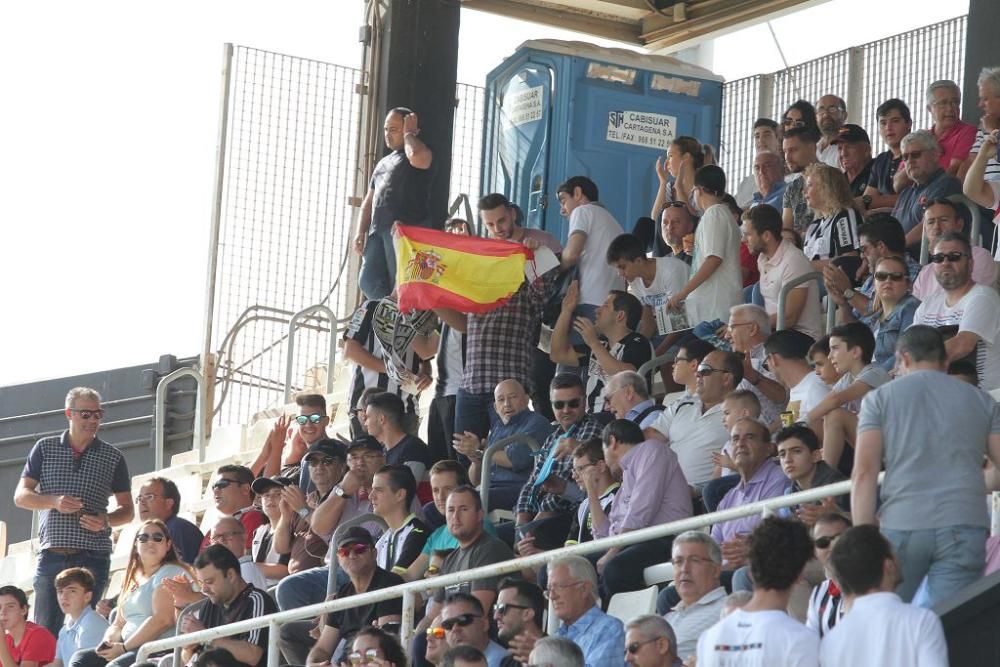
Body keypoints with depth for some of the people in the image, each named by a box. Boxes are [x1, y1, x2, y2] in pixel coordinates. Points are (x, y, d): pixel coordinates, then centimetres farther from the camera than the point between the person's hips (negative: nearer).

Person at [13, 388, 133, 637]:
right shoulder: (45, 448, 9)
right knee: (45, 630, -4)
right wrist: (55, 502, -11)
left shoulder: (113, 458, 9)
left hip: (93, 557, 0)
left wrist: (106, 521, -9)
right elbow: (20, 496, 7)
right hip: (51, 555, 0)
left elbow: (128, 510, 13)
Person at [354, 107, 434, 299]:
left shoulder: (422, 154, 5)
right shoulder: (383, 163, 28)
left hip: (406, 230, -8)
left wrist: (409, 134, -4)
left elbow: (417, 158, -23)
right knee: (369, 281, -2)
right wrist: (361, 232, 13)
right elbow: (369, 201, 27)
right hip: (377, 230, 8)